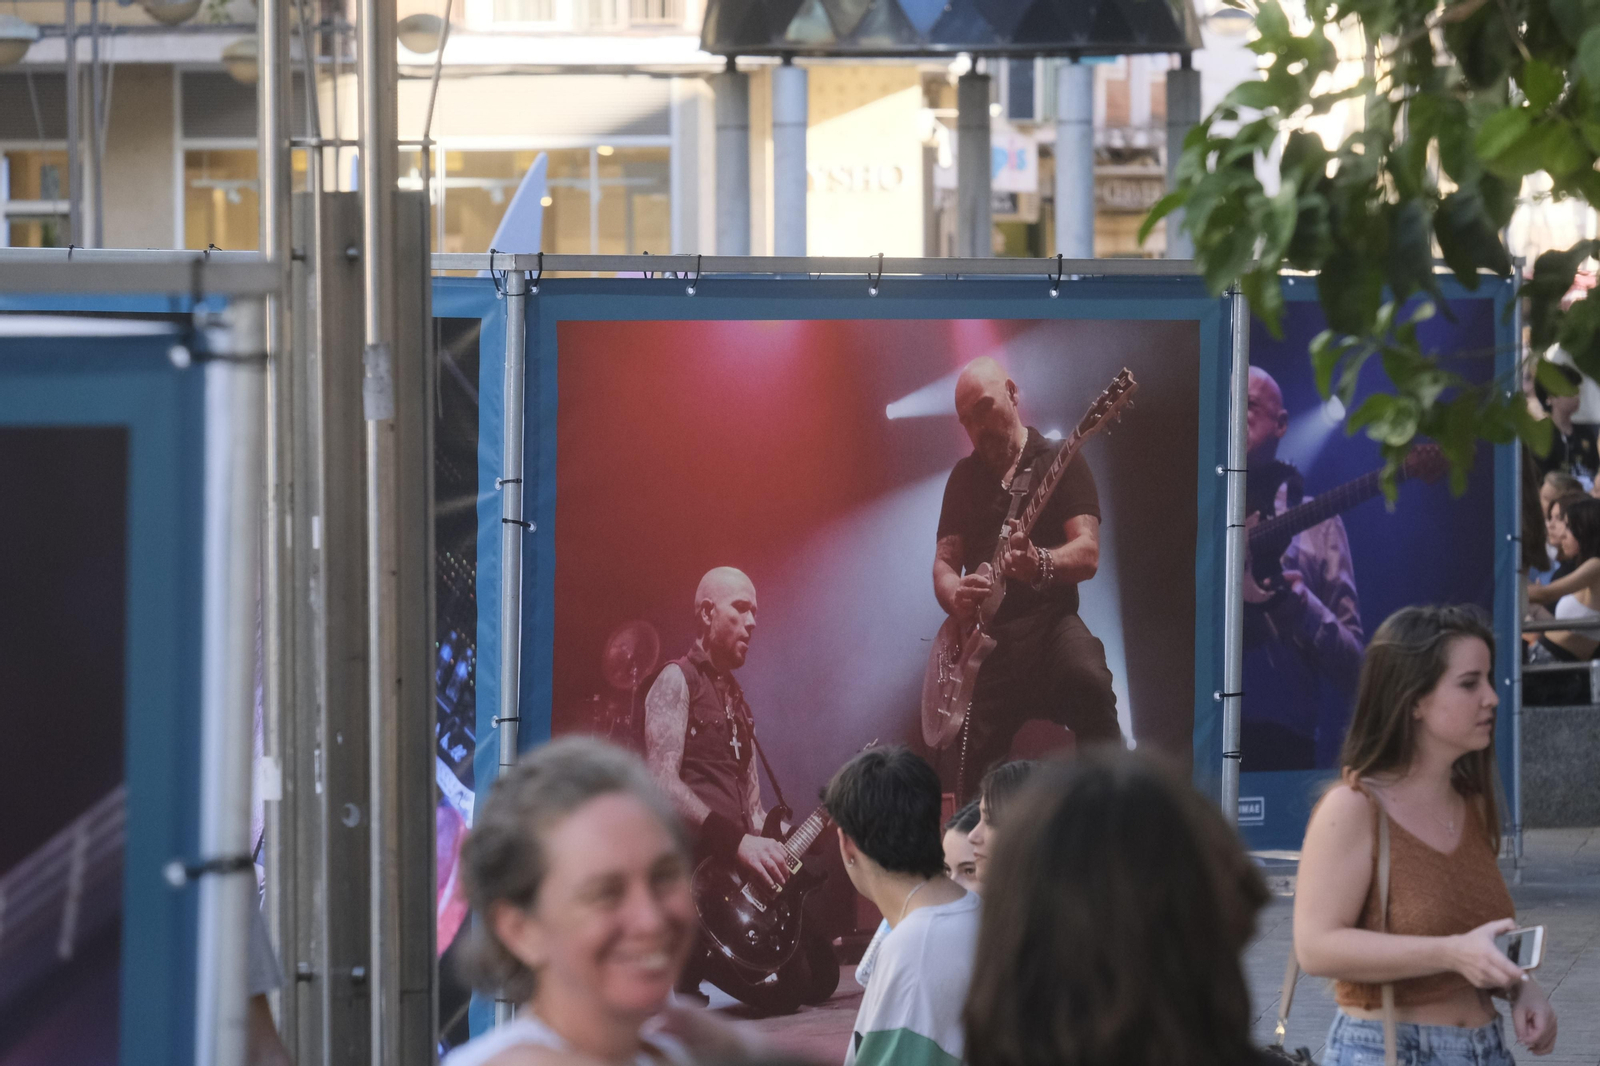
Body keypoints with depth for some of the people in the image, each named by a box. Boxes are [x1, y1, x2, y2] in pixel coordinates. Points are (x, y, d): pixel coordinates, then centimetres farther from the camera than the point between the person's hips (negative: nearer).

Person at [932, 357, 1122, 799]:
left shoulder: (1059, 463, 6)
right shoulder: (964, 477, 19)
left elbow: (1088, 554, -7)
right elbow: (943, 563, 15)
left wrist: (1041, 565, -30)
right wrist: (956, 597, -11)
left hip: (1048, 621, -4)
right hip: (983, 638, 4)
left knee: (1088, 681, -38)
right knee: (975, 784, -9)